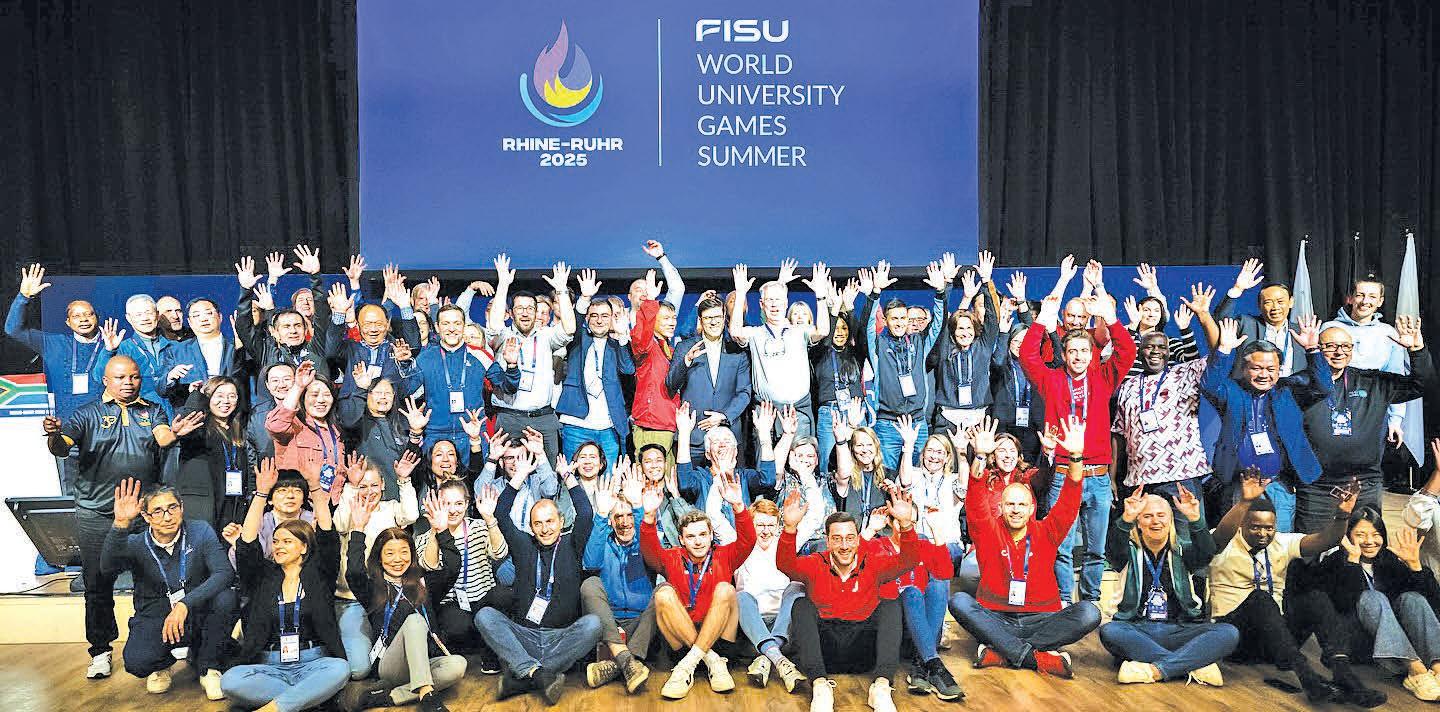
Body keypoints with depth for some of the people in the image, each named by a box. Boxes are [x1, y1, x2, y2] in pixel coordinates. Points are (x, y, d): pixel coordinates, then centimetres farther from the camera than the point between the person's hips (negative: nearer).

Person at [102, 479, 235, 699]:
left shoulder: (200, 531, -7)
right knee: (136, 662, -31)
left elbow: (225, 572, -20)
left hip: (197, 616, 1)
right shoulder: (136, 544, -6)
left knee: (226, 598, -31)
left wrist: (185, 604, -32)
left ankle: (208, 668, -6)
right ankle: (162, 663, 11)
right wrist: (120, 525, -44)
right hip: (154, 620, 0)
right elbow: (109, 566, -29)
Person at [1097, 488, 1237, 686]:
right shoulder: (1131, 551, 8)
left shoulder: (1182, 550, 12)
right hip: (1137, 630, -1)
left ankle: (1155, 670, -33)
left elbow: (1206, 554, -11)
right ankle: (1195, 665, -30)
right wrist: (1126, 519, -35)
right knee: (1109, 631, -33)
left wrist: (1195, 519, -30)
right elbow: (1113, 552, -16)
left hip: (1178, 630, 1)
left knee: (1229, 633, -24)